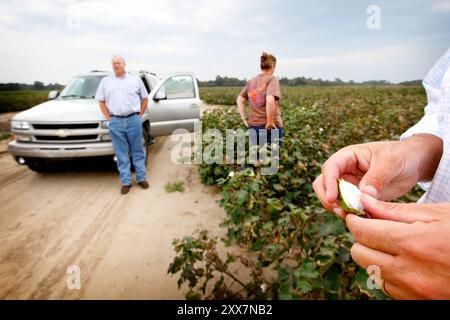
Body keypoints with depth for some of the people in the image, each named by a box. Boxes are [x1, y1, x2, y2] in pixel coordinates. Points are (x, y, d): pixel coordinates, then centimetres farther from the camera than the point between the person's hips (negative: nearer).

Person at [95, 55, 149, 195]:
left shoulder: (136, 79, 10)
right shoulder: (105, 81, 12)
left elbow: (145, 99, 12)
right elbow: (101, 101, 13)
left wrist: (139, 115, 4)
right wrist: (108, 118, 3)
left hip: (133, 120, -1)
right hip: (115, 122, 1)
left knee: (138, 151, 5)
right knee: (121, 153, 4)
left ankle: (142, 178, 16)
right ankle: (126, 182, 12)